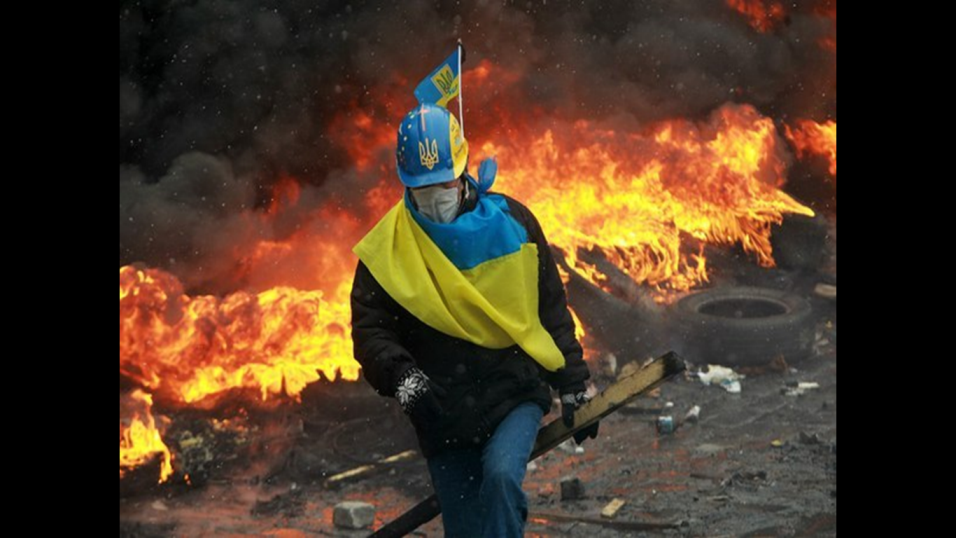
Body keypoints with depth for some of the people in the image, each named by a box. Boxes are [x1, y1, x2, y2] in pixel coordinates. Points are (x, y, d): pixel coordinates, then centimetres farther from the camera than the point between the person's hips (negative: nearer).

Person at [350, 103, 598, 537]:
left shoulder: (512, 223, 0)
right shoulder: (385, 250, -2)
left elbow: (551, 310, 9)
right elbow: (370, 329, 0)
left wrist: (573, 385, 9)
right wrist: (399, 376, -20)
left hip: (515, 392, -1)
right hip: (443, 416, 1)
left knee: (501, 474, -29)